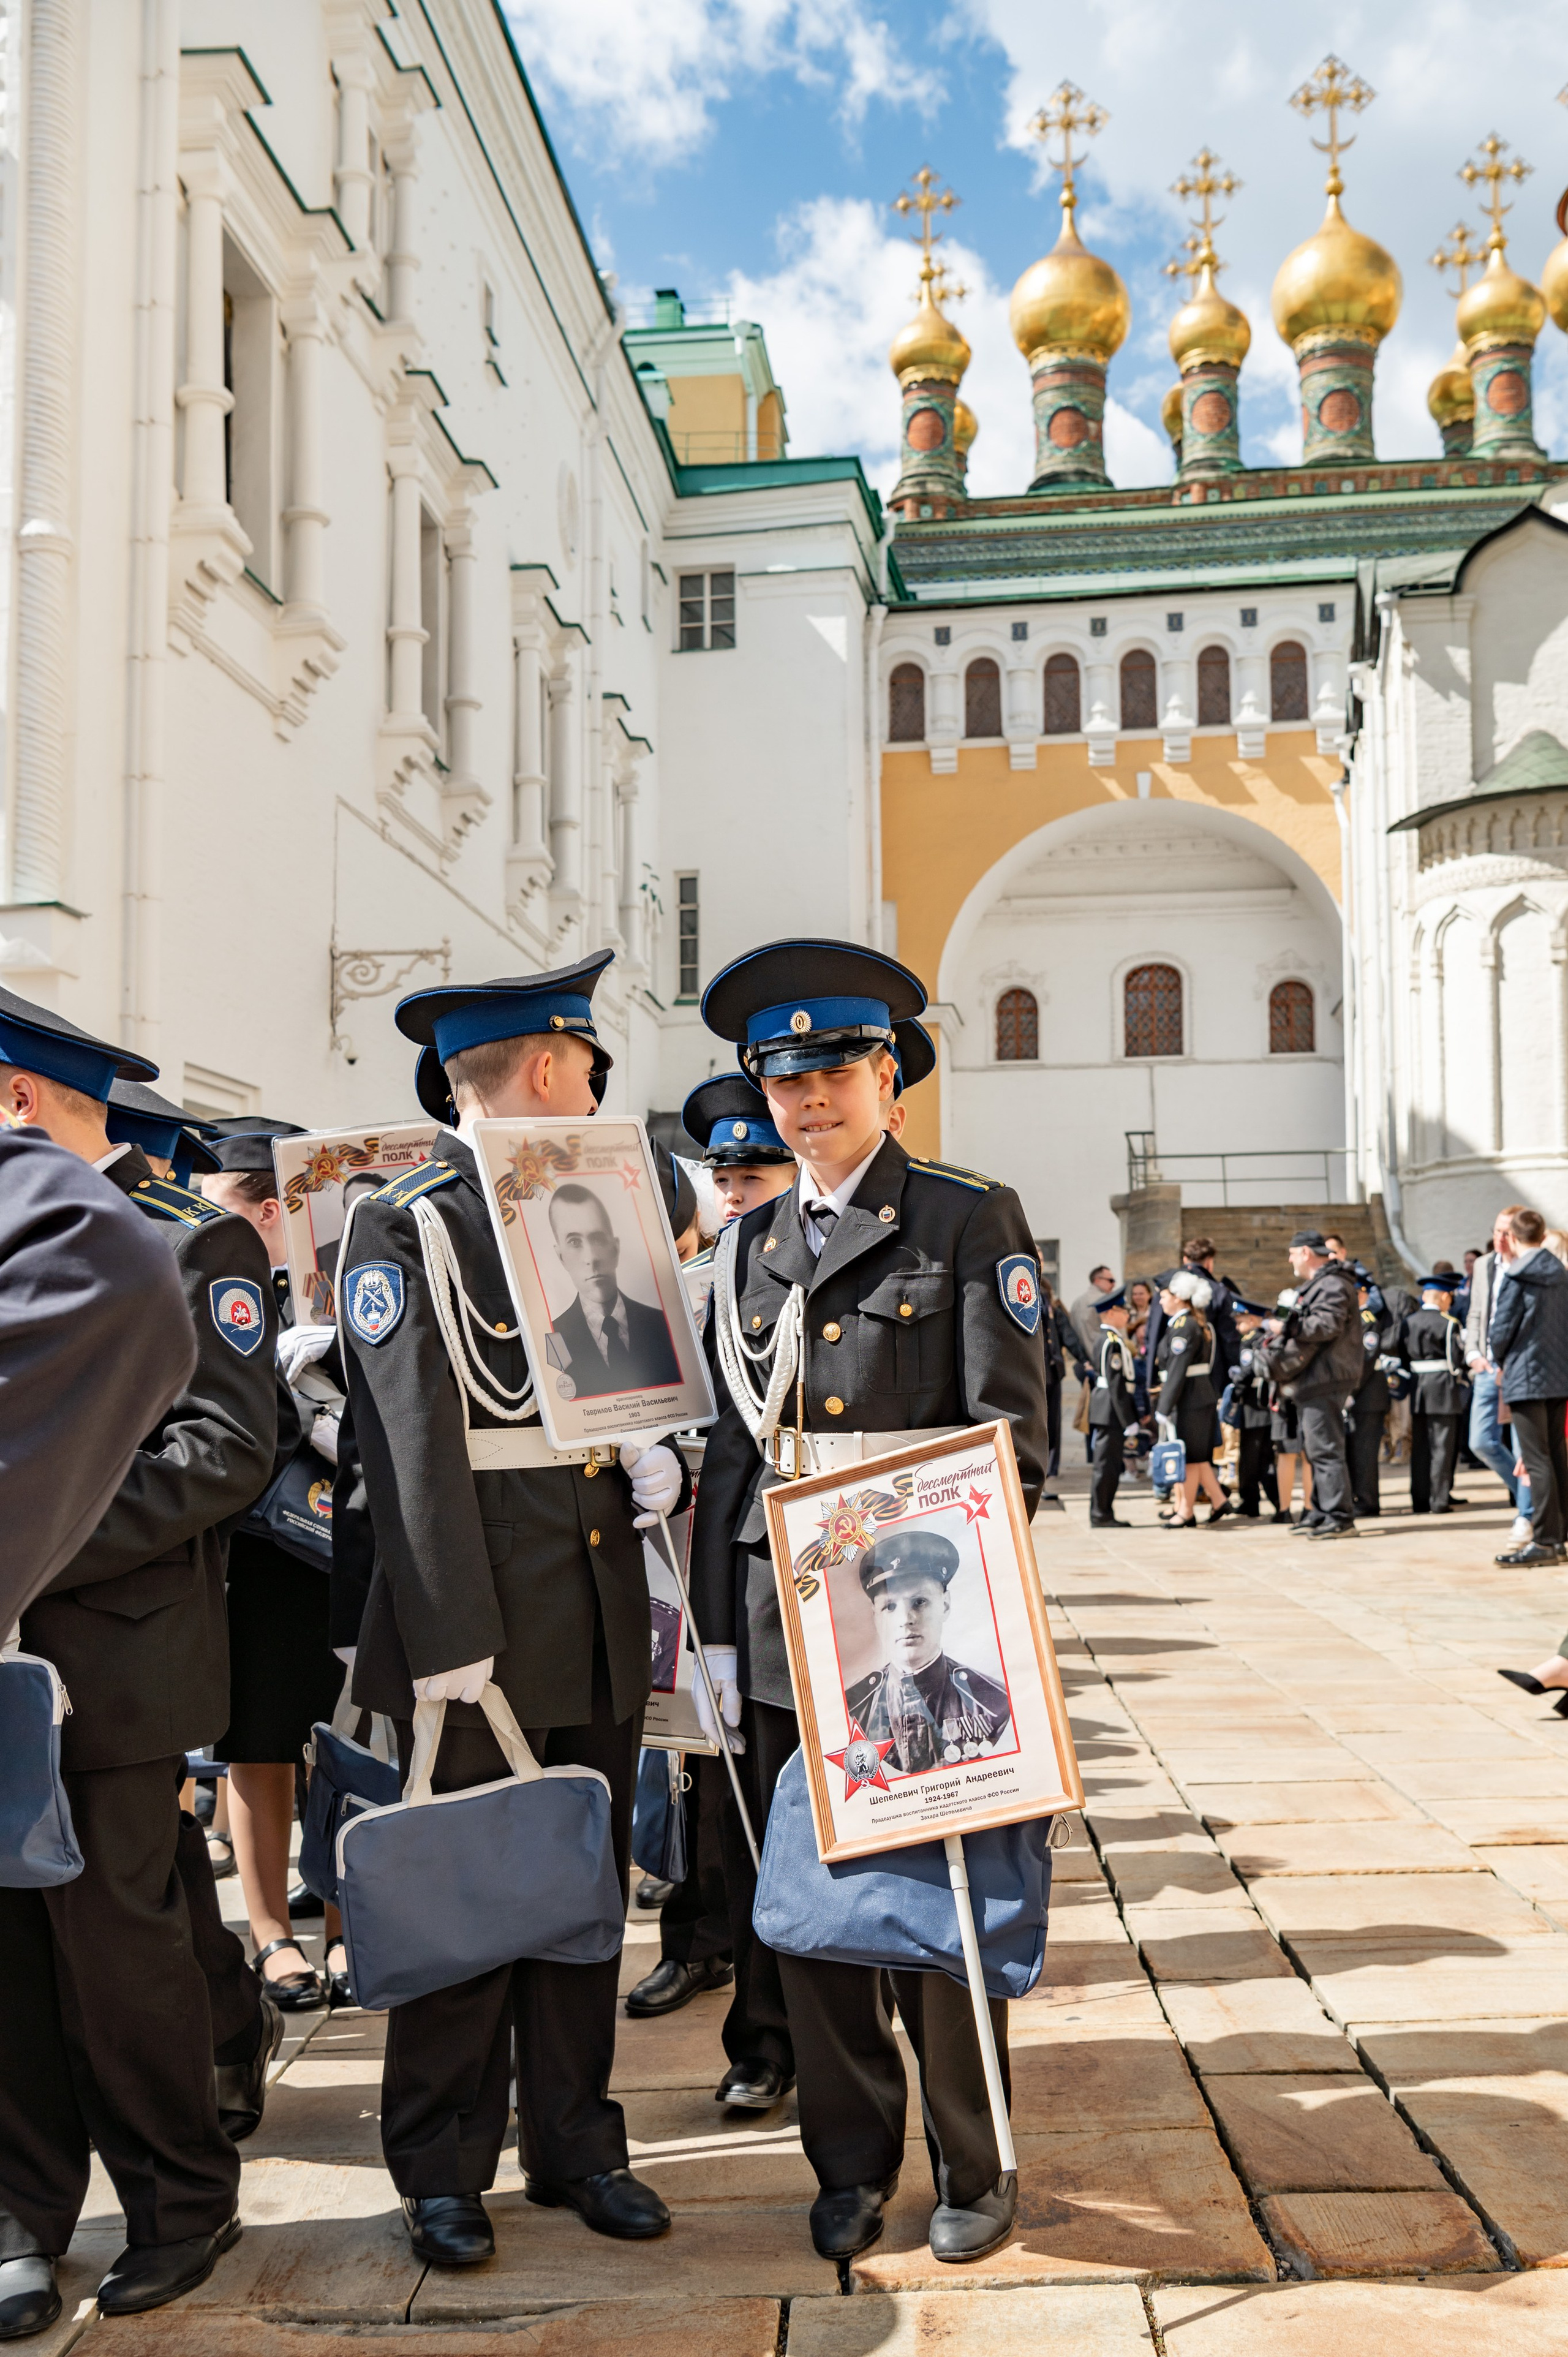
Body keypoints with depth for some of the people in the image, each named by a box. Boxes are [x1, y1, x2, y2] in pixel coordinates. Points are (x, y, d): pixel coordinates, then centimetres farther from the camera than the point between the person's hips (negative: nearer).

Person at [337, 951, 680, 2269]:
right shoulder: (403, 1229, -7)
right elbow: (412, 1446, -14)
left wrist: (664, 1467, 0)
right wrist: (449, 1642, -18)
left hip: (602, 1620, 6)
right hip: (479, 1627, -6)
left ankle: (576, 2144, 28)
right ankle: (444, 2172, 21)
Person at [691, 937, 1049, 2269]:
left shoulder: (971, 1221, -2)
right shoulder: (749, 1248, 11)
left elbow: (1009, 1439, -6)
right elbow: (733, 1452, 11)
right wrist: (717, 1626, 7)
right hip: (783, 1616, 4)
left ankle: (973, 2169, 24)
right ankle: (851, 2165, 27)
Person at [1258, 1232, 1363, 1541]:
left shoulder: (1333, 1285, -12)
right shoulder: (1314, 1286, 23)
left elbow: (1328, 1325, -24)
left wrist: (1287, 1328, -18)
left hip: (1324, 1382, -11)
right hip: (1312, 1382, 11)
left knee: (1325, 1449, -11)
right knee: (1315, 1449, 14)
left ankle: (1340, 1518, -11)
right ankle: (1320, 1513, 20)